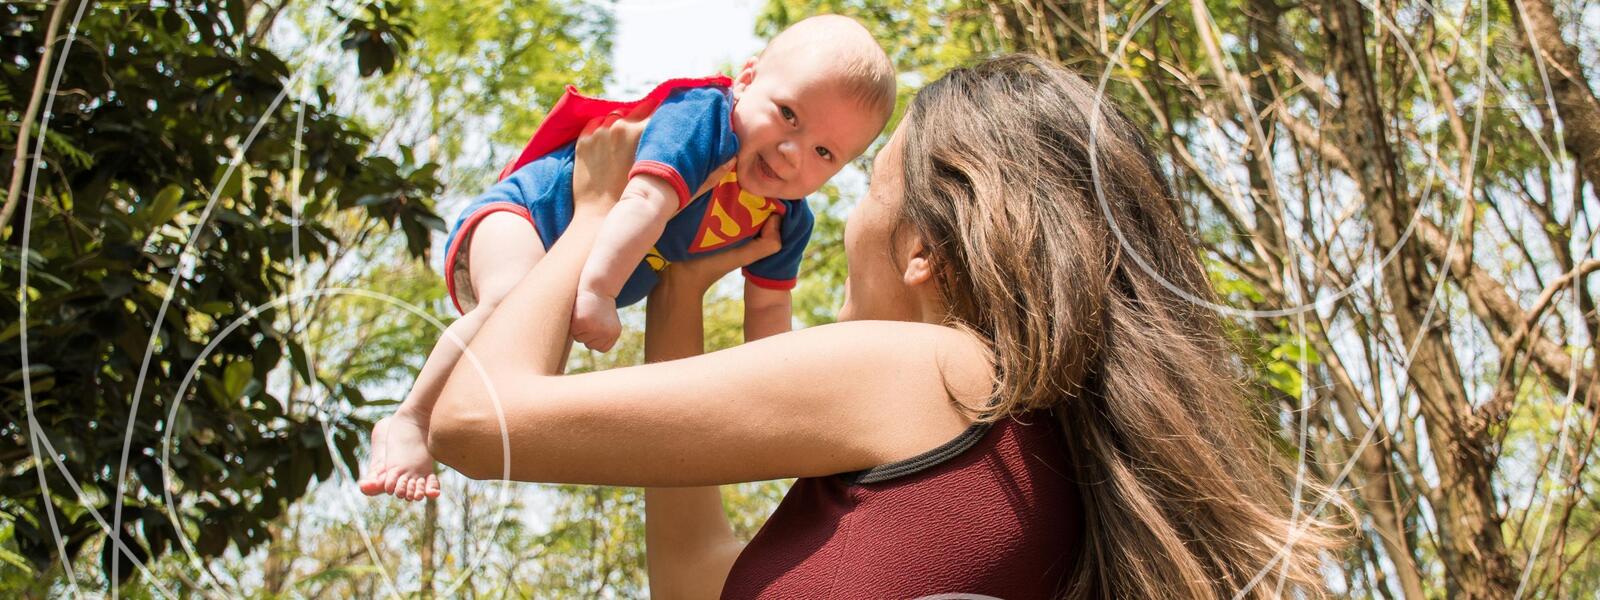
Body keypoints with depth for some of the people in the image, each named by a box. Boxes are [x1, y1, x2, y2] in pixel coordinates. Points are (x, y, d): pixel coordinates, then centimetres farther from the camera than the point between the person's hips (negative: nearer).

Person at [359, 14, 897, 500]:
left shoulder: (786, 223, -6)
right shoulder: (702, 120, -30)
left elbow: (767, 308, 4)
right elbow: (645, 201, -44)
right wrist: (598, 290, -55)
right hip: (520, 214, -9)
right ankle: (408, 423, -32)